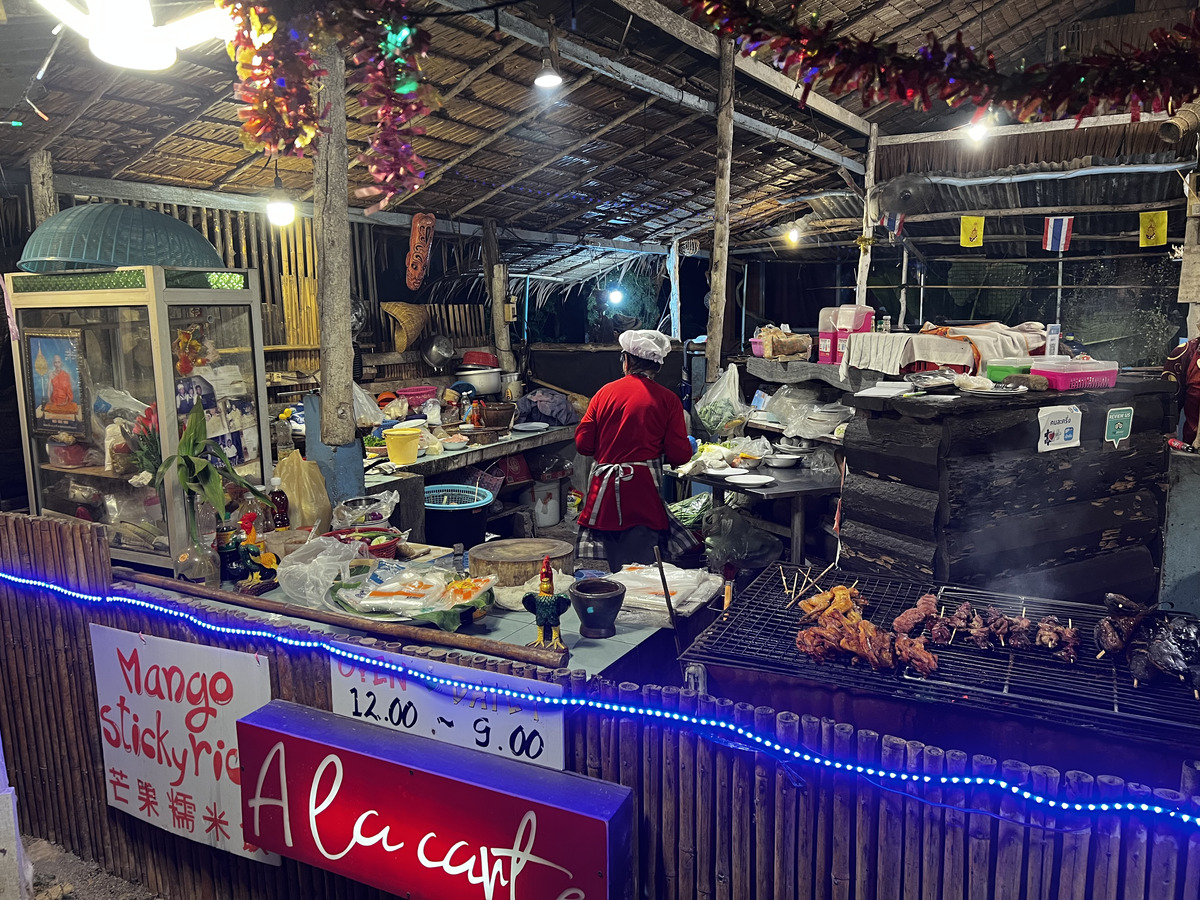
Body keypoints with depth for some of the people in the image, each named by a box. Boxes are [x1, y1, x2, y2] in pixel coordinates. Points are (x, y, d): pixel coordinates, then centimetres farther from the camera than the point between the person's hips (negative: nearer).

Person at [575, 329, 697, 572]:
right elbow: (680, 455, -4)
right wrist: (688, 445, 19)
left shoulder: (605, 392, 5)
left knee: (616, 568, 12)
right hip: (643, 492, -3)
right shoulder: (667, 400, -2)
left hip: (605, 491, 3)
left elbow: (583, 444, 4)